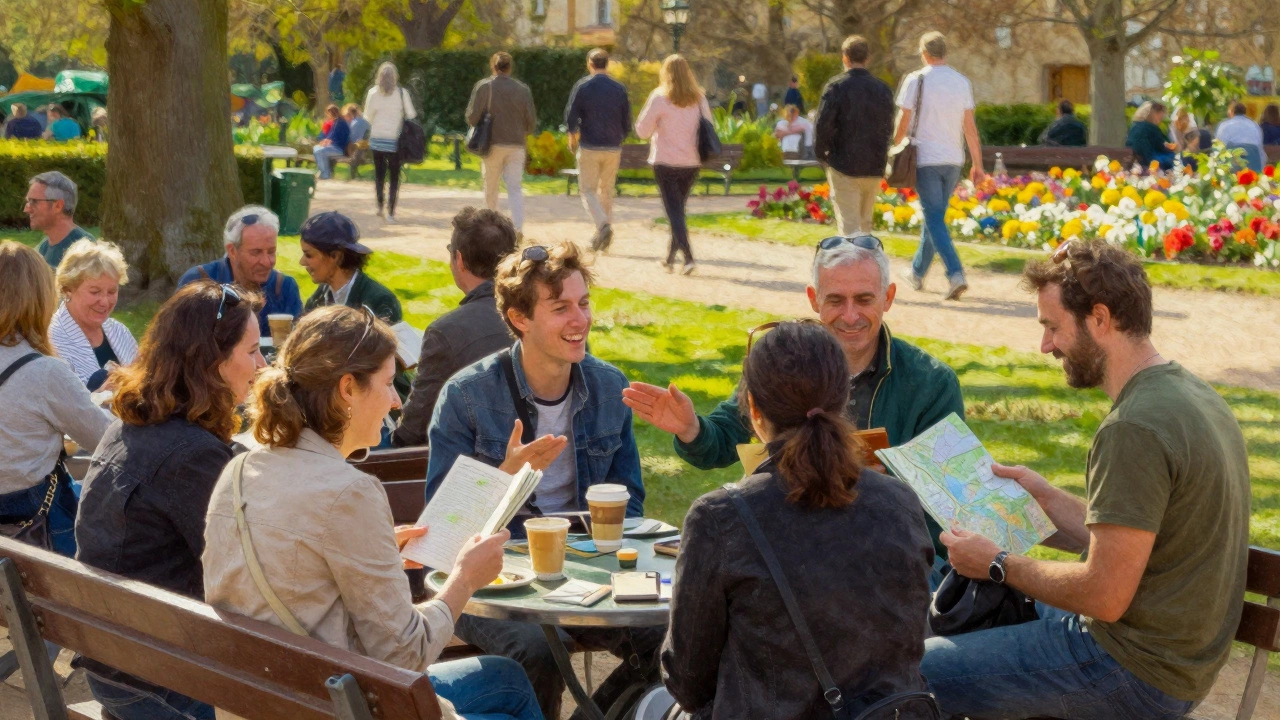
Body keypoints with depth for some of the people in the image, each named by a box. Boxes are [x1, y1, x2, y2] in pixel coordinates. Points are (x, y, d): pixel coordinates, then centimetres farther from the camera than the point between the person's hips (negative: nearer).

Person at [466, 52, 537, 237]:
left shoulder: (483, 87, -5)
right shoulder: (522, 89, 1)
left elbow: (472, 117, -8)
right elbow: (532, 121, 4)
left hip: (493, 144, -1)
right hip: (516, 145, 1)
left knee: (490, 188, 12)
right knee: (515, 187, 0)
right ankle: (518, 227, -16)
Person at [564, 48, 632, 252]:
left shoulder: (582, 86, -6)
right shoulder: (620, 89, 4)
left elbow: (570, 116, -7)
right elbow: (627, 122, 6)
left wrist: (573, 136, 12)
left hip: (589, 147, -3)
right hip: (613, 148, 3)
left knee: (588, 190, 2)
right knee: (606, 191, 13)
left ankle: (603, 224, -23)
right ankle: (603, 236, 14)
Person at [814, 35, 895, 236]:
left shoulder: (836, 87, -10)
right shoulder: (883, 89, 6)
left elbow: (823, 125, -13)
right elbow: (888, 127, 12)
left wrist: (820, 154, 1)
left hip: (844, 167, -5)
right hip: (874, 168, 5)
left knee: (849, 226, -5)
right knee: (865, 223, 17)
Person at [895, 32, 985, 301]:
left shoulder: (916, 80, -7)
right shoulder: (962, 82, 5)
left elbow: (904, 122, -5)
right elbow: (969, 126, 4)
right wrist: (977, 164, 8)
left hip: (926, 158, -5)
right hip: (954, 158, 5)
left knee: (934, 218, -6)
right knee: (934, 215, 16)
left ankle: (956, 274, -22)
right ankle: (917, 272, 28)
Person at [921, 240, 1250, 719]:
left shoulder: (1134, 429, -25)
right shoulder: (1192, 393, 7)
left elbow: (1105, 596, -24)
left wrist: (998, 566, -11)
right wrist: (1047, 498, 10)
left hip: (1135, 675, -10)